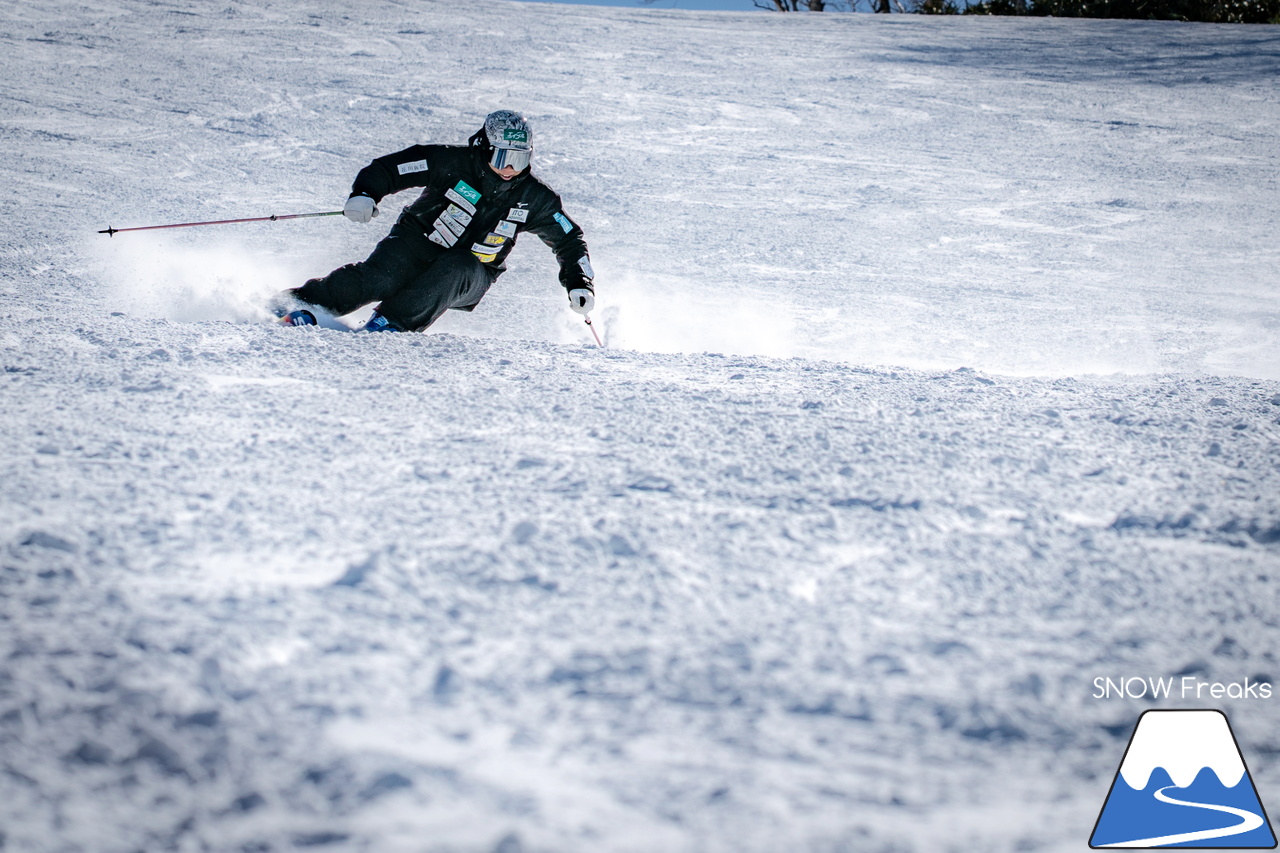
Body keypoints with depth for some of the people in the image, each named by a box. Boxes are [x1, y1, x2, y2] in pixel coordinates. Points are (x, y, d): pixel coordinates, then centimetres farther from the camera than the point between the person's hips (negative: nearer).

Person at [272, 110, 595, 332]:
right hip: (418, 244, -2)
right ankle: (301, 303, -19)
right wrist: (365, 194, -34)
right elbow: (389, 167, -15)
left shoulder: (533, 199, -6)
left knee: (454, 270, -35)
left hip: (471, 275, 2)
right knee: (379, 277, -30)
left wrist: (579, 283, -4)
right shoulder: (453, 162, -14)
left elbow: (569, 240, 8)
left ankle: (392, 324, -32)